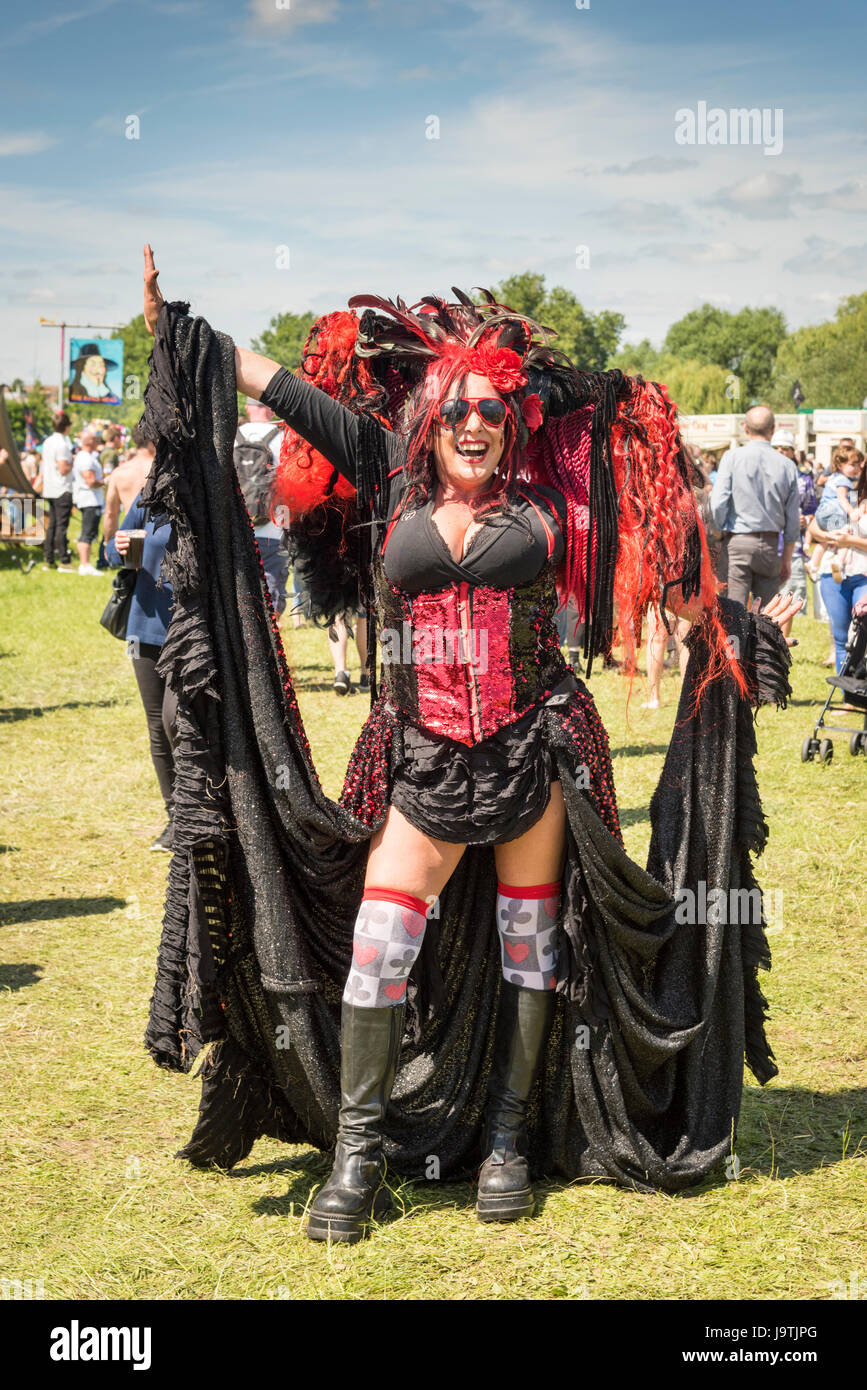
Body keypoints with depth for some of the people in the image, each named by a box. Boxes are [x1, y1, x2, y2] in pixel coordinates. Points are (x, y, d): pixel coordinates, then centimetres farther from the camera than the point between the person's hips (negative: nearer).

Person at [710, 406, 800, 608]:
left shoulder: (732, 457, -4)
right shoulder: (787, 465, 5)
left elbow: (717, 504, -10)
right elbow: (793, 520, 8)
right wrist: (786, 558, 18)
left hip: (737, 543, -3)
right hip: (770, 545, 3)